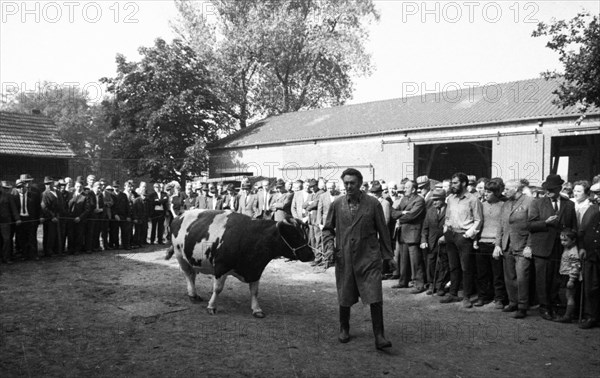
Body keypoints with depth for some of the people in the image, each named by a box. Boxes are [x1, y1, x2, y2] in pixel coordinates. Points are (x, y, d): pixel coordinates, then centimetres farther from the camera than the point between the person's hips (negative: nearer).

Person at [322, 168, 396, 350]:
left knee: (375, 298, -7)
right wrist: (329, 245, -5)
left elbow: (382, 230, 3)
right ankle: (344, 329, 35)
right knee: (345, 297, 14)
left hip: (369, 257, -2)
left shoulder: (373, 204, -2)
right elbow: (328, 229, 12)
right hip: (344, 258, 2)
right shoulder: (337, 204, 2)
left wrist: (387, 254, 5)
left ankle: (379, 336, 4)